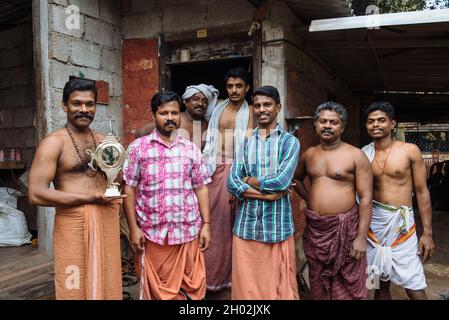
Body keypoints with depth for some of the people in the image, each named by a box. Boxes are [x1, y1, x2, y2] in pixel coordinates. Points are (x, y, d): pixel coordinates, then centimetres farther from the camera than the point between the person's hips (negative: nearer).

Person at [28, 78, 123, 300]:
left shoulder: (104, 141, 11)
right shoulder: (54, 142, -6)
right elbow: (36, 194, -14)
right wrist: (88, 198, -14)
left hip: (107, 222, 5)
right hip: (74, 225, -5)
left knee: (106, 285, 15)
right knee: (77, 288, 6)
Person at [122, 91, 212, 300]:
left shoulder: (191, 149, 7)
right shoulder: (138, 147, 0)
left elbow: (201, 189, 8)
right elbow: (129, 190, -1)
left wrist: (206, 225, 2)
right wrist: (133, 228, -6)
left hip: (188, 231, 2)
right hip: (153, 233, -1)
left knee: (192, 287, 10)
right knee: (158, 289, 11)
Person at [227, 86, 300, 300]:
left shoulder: (290, 141, 0)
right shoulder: (245, 143, 8)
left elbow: (282, 181, -15)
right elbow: (232, 184, -2)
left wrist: (250, 181, -3)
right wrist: (268, 193, -12)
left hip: (277, 226, -2)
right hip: (246, 226, 3)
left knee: (278, 287, 8)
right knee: (246, 286, 11)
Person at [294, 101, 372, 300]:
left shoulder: (356, 156, -7)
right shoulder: (308, 155, 7)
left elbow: (366, 198, -10)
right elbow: (297, 178, 25)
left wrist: (361, 237, -16)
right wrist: (308, 199, 8)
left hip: (345, 229, -4)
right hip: (314, 228, 5)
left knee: (348, 287, 4)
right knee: (318, 285, 18)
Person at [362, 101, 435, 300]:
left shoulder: (410, 151, -3)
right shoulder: (363, 154, 3)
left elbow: (422, 192, -1)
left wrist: (427, 232, -3)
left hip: (402, 223, -2)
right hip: (373, 222, 2)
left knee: (415, 288, -3)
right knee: (381, 283, 12)